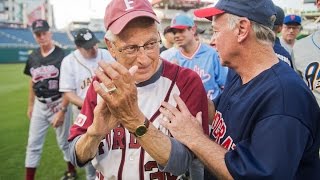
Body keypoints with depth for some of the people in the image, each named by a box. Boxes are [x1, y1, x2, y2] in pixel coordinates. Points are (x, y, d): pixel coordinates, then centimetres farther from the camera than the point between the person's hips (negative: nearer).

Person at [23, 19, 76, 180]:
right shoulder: (33, 57, 4)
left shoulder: (62, 56, -13)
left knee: (64, 142, 10)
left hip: (58, 104, -5)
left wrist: (62, 110, -17)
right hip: (39, 105, 5)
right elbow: (33, 82, 15)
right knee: (33, 144, 10)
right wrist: (30, 105, 17)